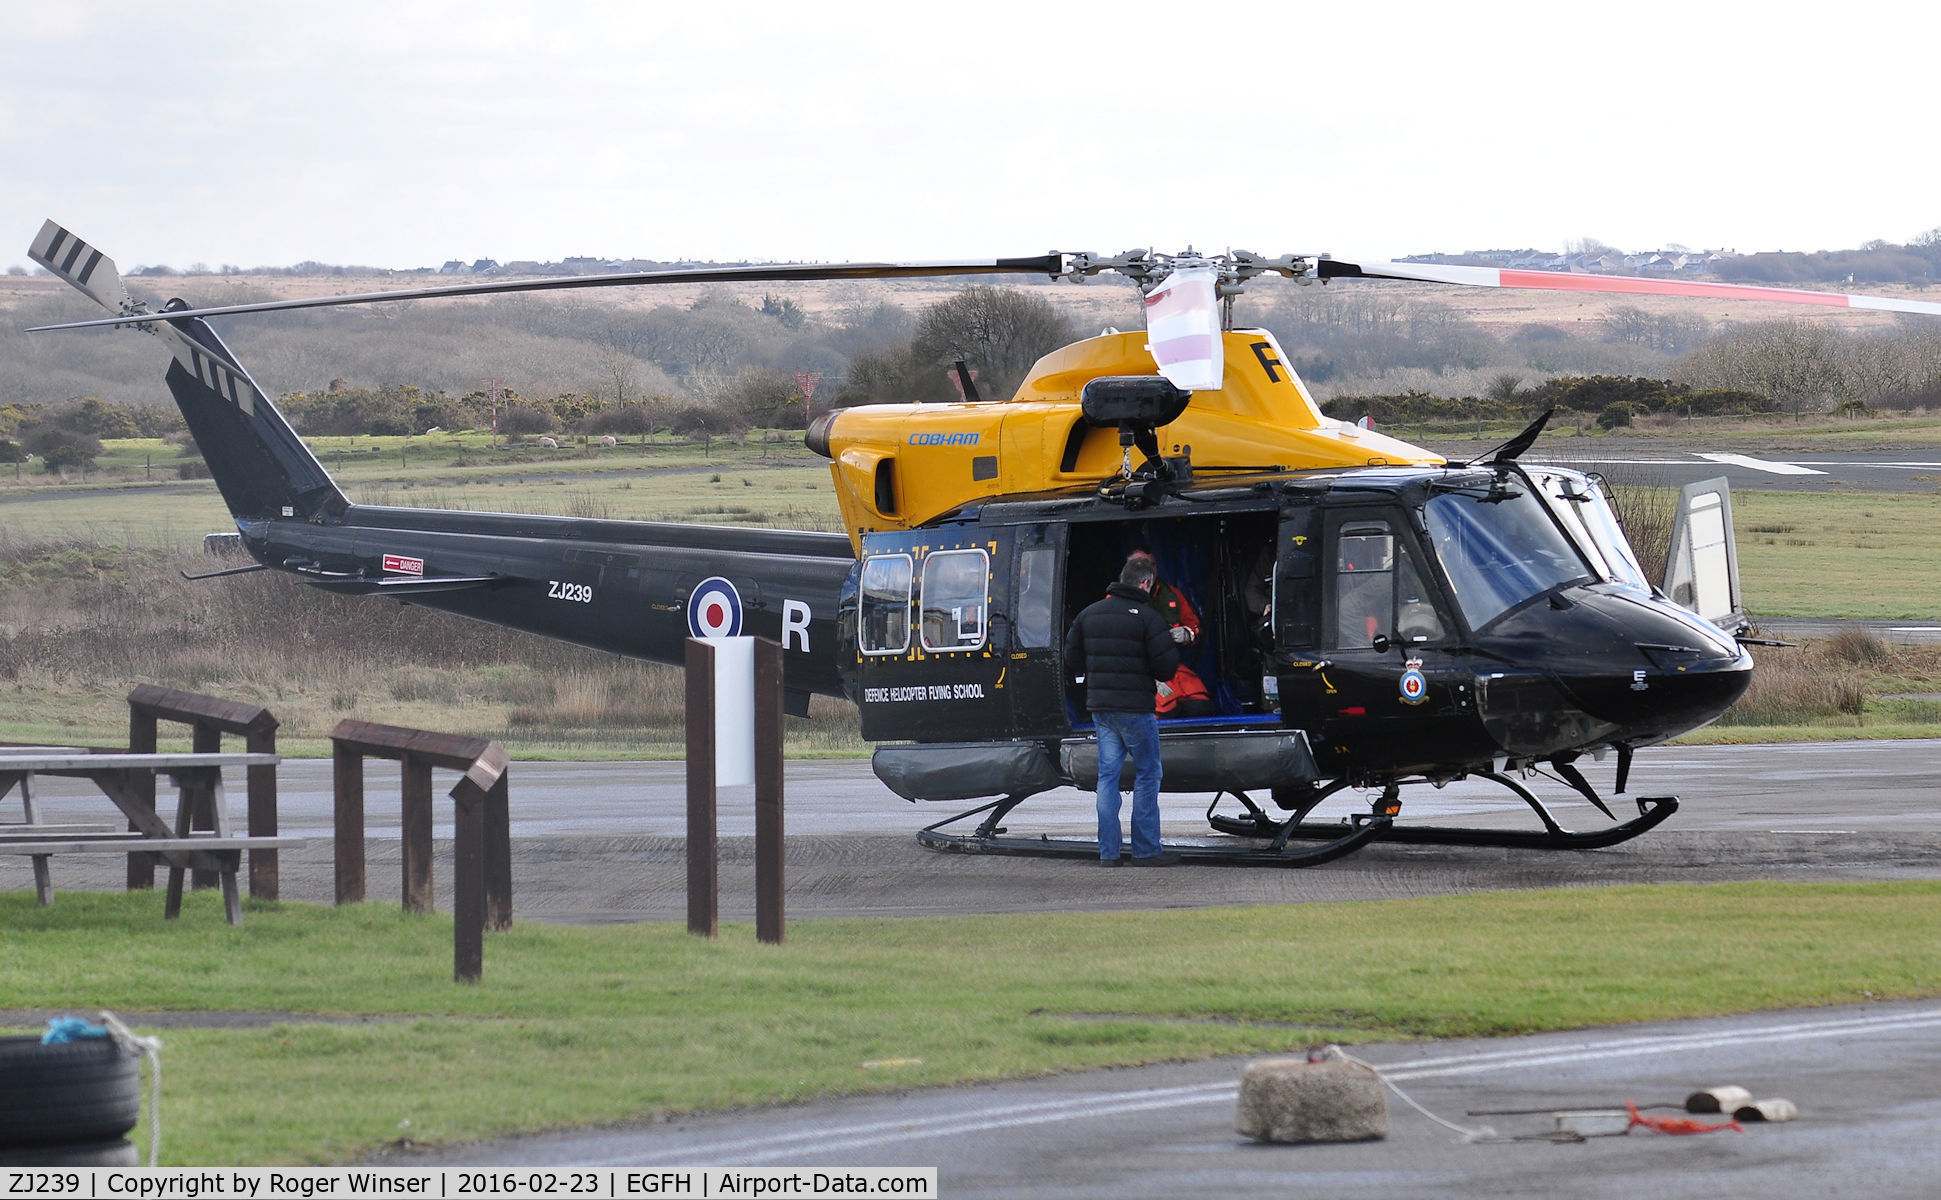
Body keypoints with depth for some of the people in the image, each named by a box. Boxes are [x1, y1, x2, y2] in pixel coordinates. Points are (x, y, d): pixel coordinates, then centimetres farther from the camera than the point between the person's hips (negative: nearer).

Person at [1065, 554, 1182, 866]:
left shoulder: (1089, 614, 8)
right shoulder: (1147, 617, -12)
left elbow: (1072, 656, 14)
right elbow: (1166, 666, -13)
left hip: (1100, 708, 6)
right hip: (1135, 708, -6)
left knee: (1107, 775, 9)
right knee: (1147, 775, 4)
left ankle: (1108, 851, 7)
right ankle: (1146, 850, 3)